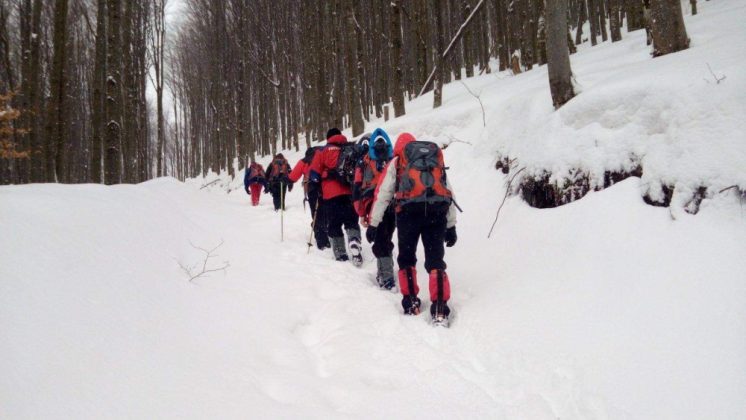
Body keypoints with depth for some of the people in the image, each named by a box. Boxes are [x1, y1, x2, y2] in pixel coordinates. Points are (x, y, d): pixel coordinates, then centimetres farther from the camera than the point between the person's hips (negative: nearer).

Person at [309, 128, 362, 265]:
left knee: (334, 225, 7)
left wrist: (315, 185, 19)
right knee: (352, 222, 11)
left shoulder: (323, 151, 6)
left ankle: (340, 255, 5)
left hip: (331, 194, -2)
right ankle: (354, 241, -17)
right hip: (351, 192, 2)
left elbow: (315, 173, 3)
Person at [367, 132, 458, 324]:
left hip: (409, 210, -2)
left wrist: (373, 224, 17)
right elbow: (449, 192, 27)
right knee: (435, 260, 6)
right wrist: (451, 226, 28)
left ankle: (411, 303, 15)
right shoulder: (437, 158, 31)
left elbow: (382, 194, 15)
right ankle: (439, 309, -4)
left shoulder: (396, 162, 22)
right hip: (438, 210, 2)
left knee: (406, 259, 16)